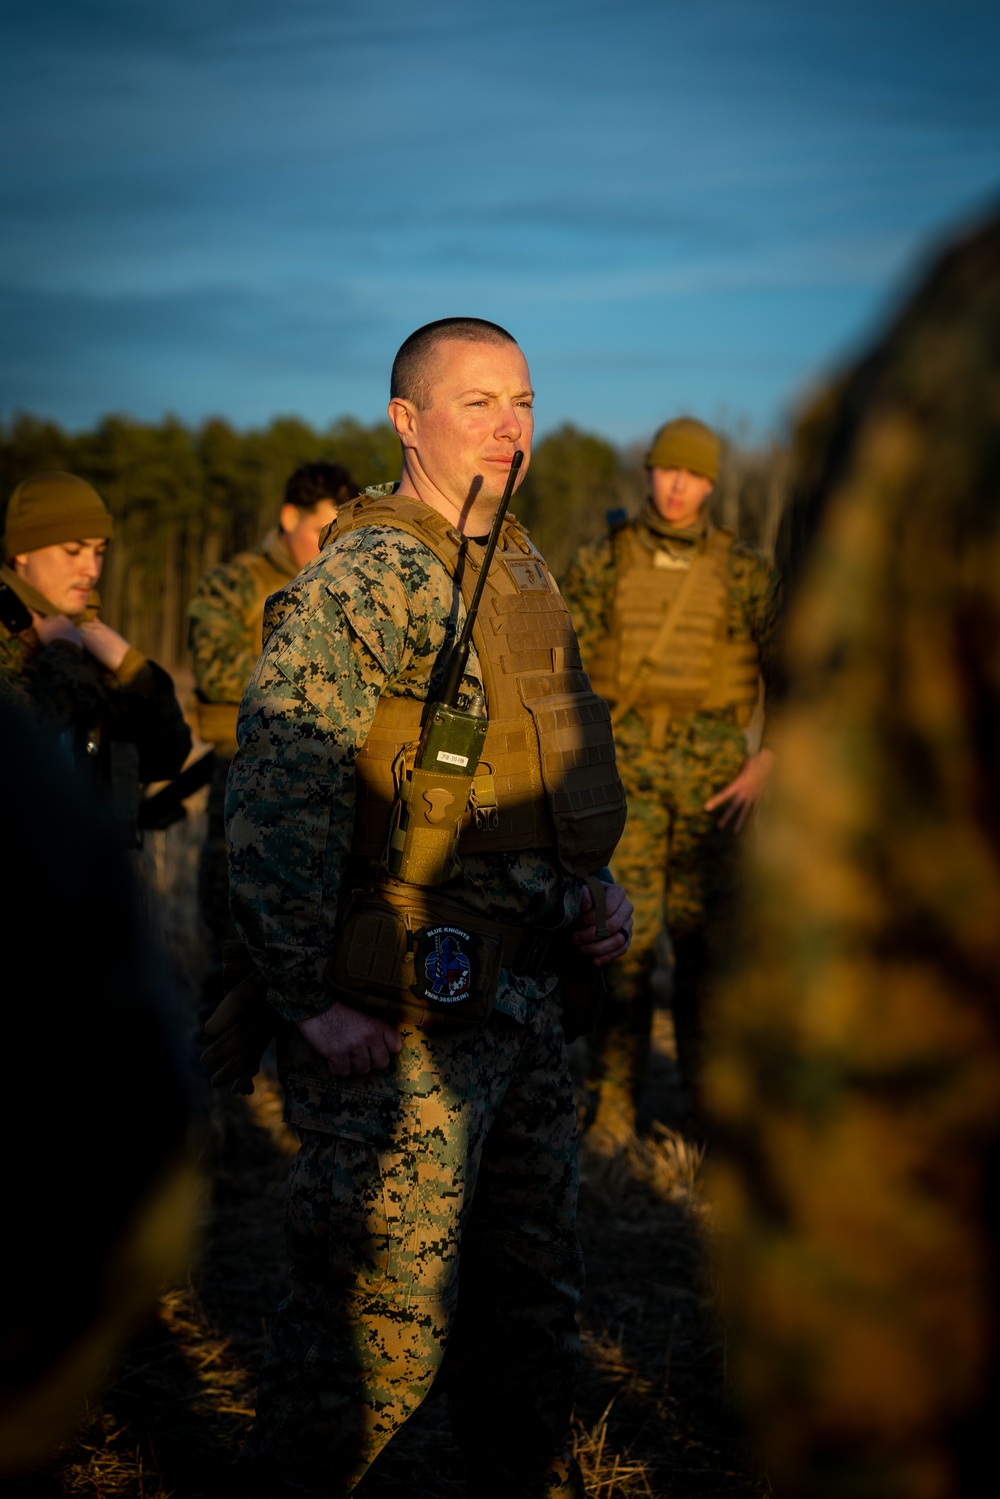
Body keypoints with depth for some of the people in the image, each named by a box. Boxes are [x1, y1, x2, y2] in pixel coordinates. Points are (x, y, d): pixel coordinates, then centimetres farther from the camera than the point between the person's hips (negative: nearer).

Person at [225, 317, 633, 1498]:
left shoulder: (520, 566, 13)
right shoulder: (371, 577, -15)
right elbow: (277, 791, -21)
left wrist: (591, 883, 12)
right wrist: (310, 1000, -21)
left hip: (520, 991, 9)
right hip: (402, 1013, -9)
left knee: (531, 1288, 19)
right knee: (380, 1310, -1)